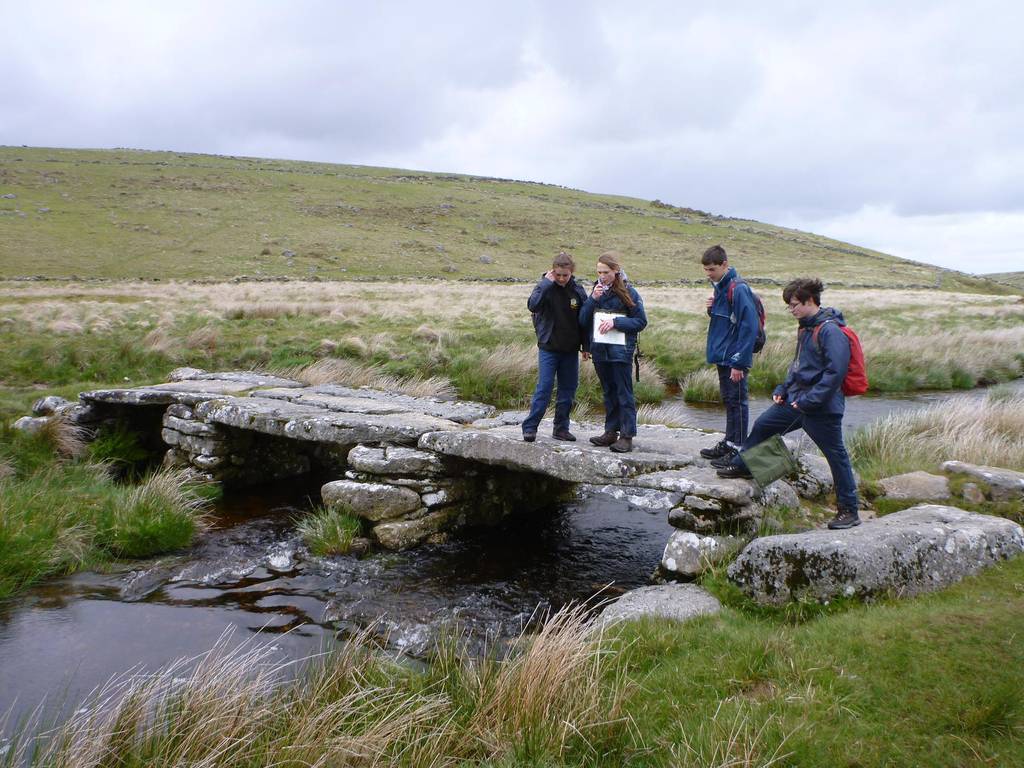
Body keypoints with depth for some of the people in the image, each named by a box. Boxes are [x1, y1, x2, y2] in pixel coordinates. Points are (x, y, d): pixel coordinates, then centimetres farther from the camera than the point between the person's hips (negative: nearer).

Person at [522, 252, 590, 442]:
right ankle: (530, 427, -1)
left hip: (570, 349, 4)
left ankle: (561, 428, 19)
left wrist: (586, 345, 7)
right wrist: (547, 282, -25)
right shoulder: (545, 287, -8)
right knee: (544, 387, -8)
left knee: (568, 388, 8)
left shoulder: (578, 290, 1)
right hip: (548, 348, -4)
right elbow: (532, 305, -27)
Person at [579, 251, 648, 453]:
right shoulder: (597, 290, 8)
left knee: (624, 394, -2)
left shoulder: (628, 292, -6)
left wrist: (616, 322, -17)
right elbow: (582, 321, 3)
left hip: (621, 351, -5)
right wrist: (593, 299, -11)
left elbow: (641, 321, -6)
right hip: (600, 350, 5)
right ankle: (611, 431, 22)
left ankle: (627, 436, 0)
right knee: (609, 393, 14)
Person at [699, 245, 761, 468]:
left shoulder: (738, 289, -18)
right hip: (722, 356, 9)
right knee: (728, 400, 17)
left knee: (737, 402, 0)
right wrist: (712, 308, -2)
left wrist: (739, 363, -21)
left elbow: (749, 326, -21)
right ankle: (728, 443, 28)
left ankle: (738, 450, 8)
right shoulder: (720, 287, 11)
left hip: (735, 359, -9)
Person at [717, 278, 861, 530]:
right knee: (762, 425, 17)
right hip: (796, 400, 9)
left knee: (836, 455, 1)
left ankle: (849, 510, 12)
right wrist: (783, 389, 11)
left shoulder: (830, 331, -18)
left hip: (822, 408, -9)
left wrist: (808, 400, -22)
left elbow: (835, 372, -24)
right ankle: (742, 466, 38)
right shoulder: (805, 328, 11)